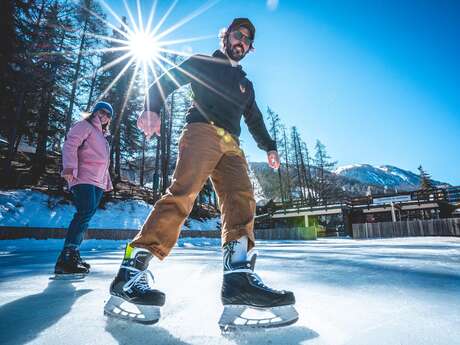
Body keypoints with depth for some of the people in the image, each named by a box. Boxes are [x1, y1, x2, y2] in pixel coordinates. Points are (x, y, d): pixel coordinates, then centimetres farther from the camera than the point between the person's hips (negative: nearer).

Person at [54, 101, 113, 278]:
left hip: (98, 183, 9)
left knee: (84, 216, 5)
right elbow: (70, 145, -10)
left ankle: (73, 255, 10)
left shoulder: (102, 136, 30)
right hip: (83, 179, -8)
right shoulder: (84, 126, 5)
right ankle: (65, 259, -22)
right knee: (86, 212, -22)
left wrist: (107, 183, 22)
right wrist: (69, 167, -25)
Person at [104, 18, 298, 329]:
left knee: (242, 199, -19)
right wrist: (152, 107, -9)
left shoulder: (246, 85, 36)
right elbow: (165, 82, 11)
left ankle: (238, 275, -30)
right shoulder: (201, 63, 21)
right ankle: (133, 269, -25)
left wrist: (269, 147, 24)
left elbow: (255, 119, 36)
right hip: (202, 131, -5)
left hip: (231, 145, 6)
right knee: (183, 191, -26)